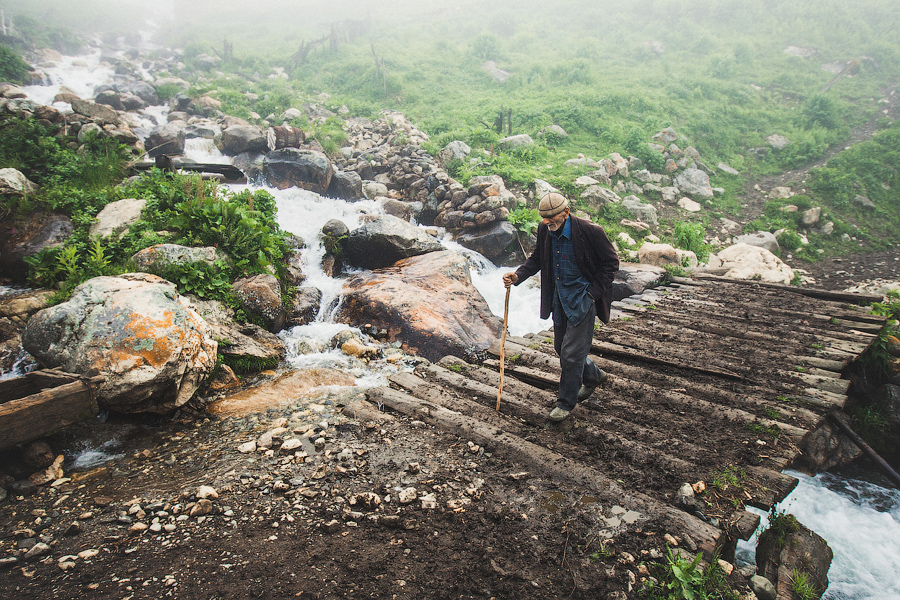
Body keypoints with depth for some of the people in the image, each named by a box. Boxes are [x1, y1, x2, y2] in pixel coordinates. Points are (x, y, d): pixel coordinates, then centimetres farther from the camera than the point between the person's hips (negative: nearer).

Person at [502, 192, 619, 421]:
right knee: (562, 348, 18)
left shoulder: (590, 231, -20)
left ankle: (566, 403, 17)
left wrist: (593, 292, -13)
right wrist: (517, 276, -7)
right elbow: (537, 258, 10)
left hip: (582, 299, -6)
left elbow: (611, 262, -9)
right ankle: (593, 376, 46)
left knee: (571, 353, -2)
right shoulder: (545, 230, -4)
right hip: (558, 298, 7)